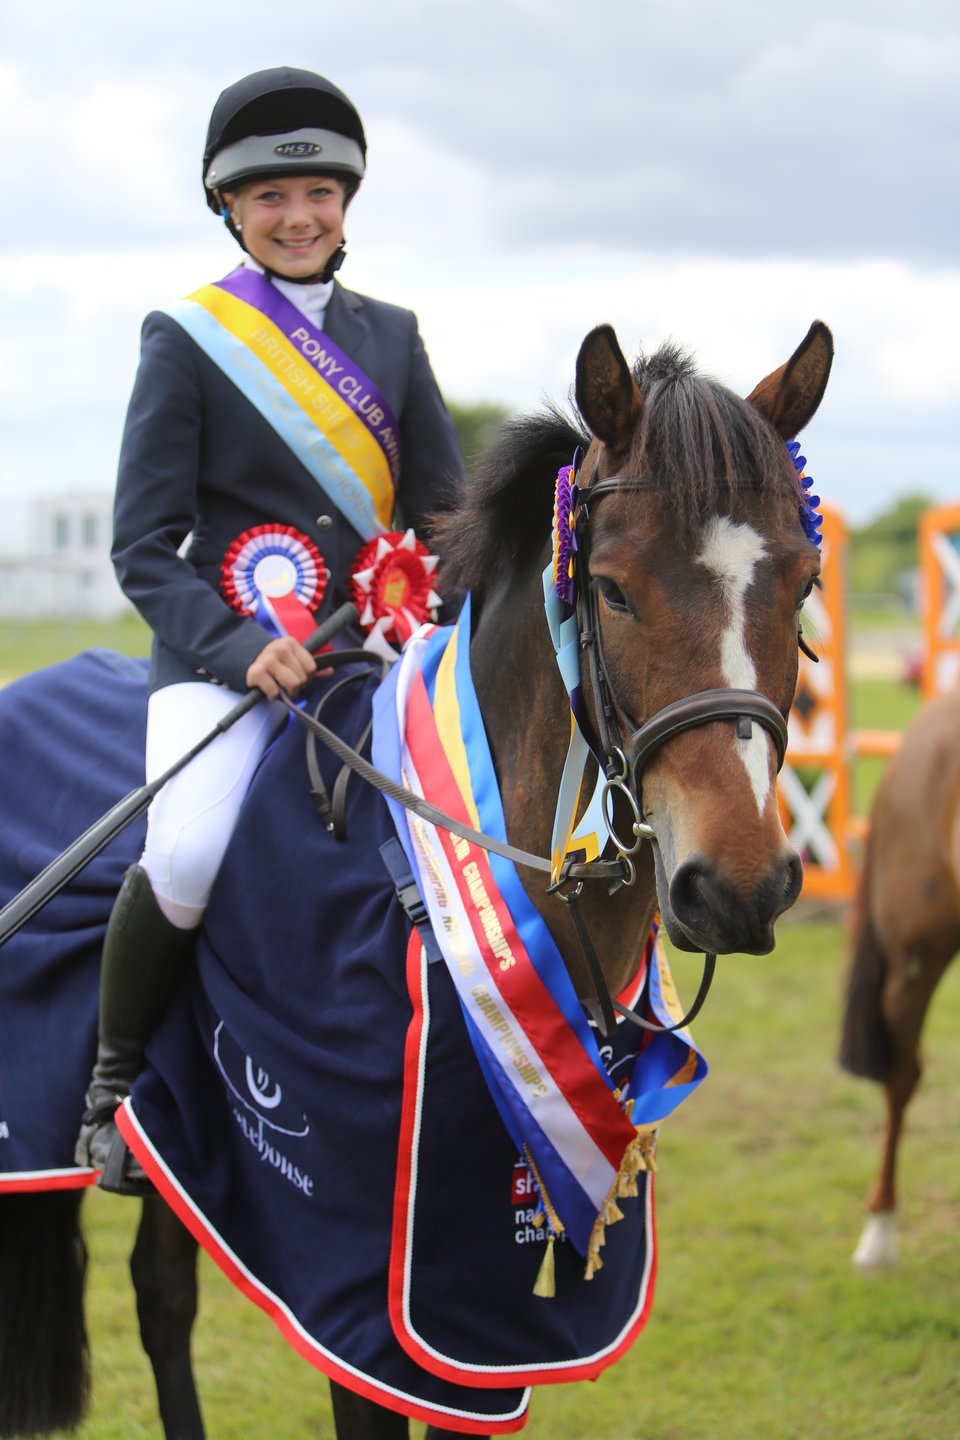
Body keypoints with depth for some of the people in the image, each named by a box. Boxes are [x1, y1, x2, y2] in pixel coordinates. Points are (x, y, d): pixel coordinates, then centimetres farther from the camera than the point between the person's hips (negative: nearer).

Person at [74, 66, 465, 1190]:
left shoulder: (389, 337, 15)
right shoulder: (187, 340, 2)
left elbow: (445, 515, 15)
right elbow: (141, 548, -3)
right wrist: (237, 648, -19)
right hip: (222, 655, -5)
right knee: (188, 855, -30)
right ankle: (115, 1079, -3)